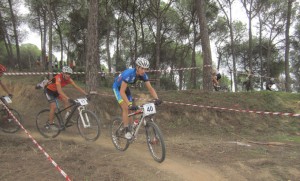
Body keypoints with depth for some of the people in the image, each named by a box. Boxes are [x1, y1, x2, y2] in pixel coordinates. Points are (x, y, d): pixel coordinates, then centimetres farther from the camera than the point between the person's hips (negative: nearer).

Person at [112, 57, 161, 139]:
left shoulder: (143, 75, -20)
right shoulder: (129, 73, -38)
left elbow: (150, 88, -19)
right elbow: (122, 91, -40)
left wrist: (156, 99, -36)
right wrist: (129, 105, -49)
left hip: (125, 87, 6)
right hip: (117, 88, -6)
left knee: (129, 109, 3)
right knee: (125, 108, -19)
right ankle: (127, 130, -10)